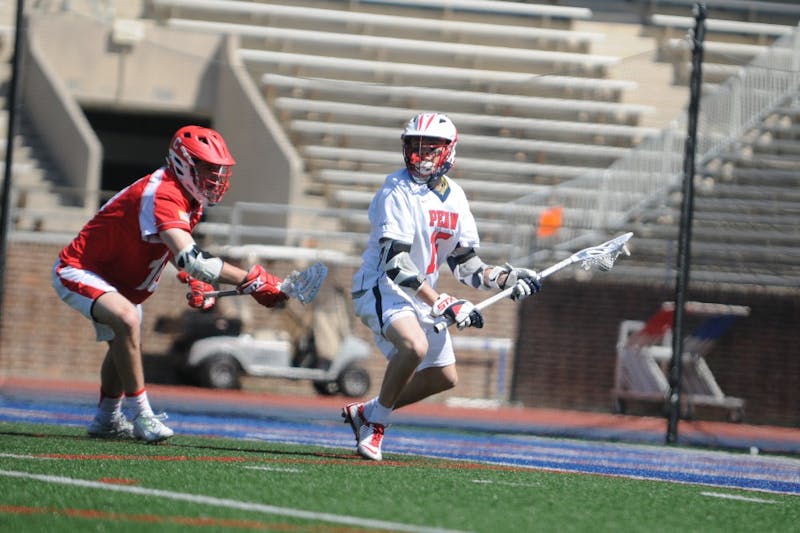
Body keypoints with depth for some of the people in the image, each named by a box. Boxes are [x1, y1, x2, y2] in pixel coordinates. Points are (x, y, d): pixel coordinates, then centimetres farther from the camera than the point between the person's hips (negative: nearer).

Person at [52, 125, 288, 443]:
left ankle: (107, 419, 47)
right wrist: (252, 281, -43)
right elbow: (191, 259, -43)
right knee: (126, 319, -34)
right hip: (77, 271, -11)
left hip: (117, 280, 11)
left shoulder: (191, 200, -1)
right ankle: (141, 416, -29)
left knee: (122, 344, 27)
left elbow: (176, 248, 18)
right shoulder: (161, 196, -32)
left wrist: (196, 283, -1)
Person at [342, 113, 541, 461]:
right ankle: (376, 423, -14)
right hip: (381, 288, -8)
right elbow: (395, 264, -25)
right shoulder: (398, 192, -18)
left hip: (421, 296, 8)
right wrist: (442, 304, -30)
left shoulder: (454, 198, 6)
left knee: (444, 377, 11)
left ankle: (365, 412, 27)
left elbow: (464, 263, 13)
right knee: (415, 345, -34)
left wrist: (505, 278, -5)